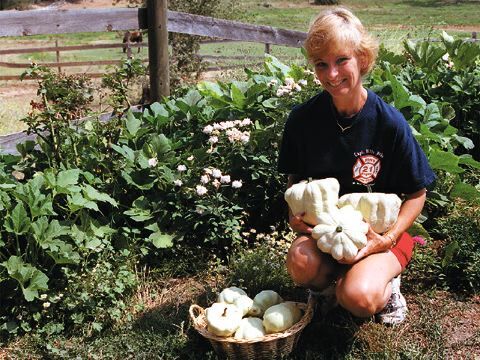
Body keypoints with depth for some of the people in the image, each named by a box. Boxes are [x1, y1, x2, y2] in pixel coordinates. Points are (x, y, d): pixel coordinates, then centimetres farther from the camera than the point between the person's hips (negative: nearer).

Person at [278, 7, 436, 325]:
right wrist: (295, 213, -11)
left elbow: (417, 194, -5)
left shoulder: (390, 123, -16)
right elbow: (295, 177, 9)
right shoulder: (302, 119, -8)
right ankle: (333, 279, 4)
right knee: (302, 264, -31)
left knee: (359, 298, -29)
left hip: (379, 230, -2)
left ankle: (385, 283, 7)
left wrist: (388, 239, -19)